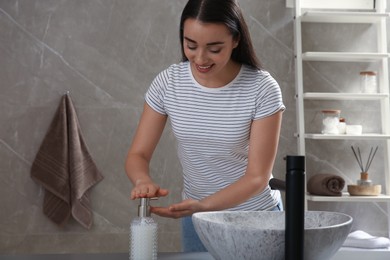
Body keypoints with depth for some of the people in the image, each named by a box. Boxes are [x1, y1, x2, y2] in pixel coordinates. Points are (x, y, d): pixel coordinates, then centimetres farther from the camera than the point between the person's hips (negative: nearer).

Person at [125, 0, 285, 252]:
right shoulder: (167, 83, -12)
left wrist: (202, 205, -33)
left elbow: (258, 177, -19)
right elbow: (138, 155, -8)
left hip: (257, 216, -2)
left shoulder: (262, 89, -20)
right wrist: (143, 180, -30)